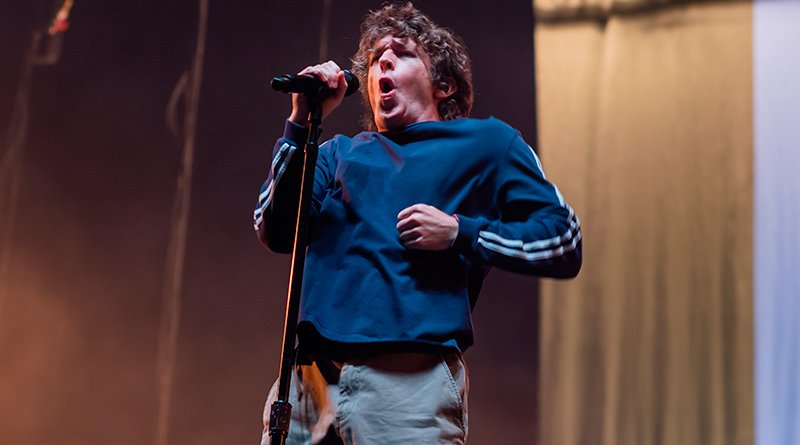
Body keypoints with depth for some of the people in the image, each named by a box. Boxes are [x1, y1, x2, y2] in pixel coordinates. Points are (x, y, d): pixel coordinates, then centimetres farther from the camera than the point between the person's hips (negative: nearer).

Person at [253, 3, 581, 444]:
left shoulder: (485, 143, 13)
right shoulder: (340, 153, 22)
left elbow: (564, 242, 4)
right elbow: (276, 232, 6)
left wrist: (460, 233, -7)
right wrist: (301, 123, 1)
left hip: (407, 381, -3)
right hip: (307, 379, 4)